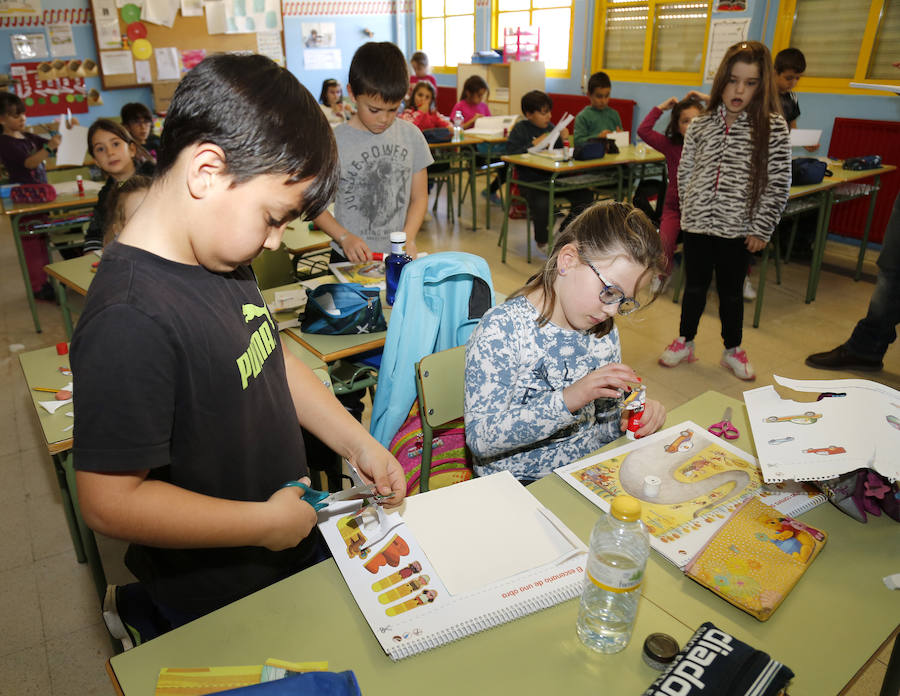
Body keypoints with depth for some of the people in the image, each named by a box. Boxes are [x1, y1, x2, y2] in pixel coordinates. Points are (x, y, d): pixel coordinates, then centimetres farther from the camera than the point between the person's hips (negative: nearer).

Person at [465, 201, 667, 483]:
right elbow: (480, 439, -22)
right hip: (518, 487, -6)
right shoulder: (502, 329, -16)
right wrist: (568, 399, -30)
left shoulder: (604, 330, 6)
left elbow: (603, 429, 13)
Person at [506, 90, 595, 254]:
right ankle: (542, 240, -4)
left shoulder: (550, 127, 15)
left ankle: (563, 232, 13)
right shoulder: (520, 129, -2)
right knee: (542, 203, -35)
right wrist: (534, 144, -19)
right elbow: (511, 155, -13)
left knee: (585, 195, -9)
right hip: (530, 180, -6)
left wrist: (562, 139, 0)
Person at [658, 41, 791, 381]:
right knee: (694, 287, 13)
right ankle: (685, 343, 29)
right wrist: (690, 210, 5)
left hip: (738, 228, -2)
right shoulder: (700, 125, 1)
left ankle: (733, 351, 28)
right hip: (697, 224, 2)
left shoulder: (773, 128, -7)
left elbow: (778, 184, -6)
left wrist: (761, 228, -8)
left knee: (731, 292, 11)